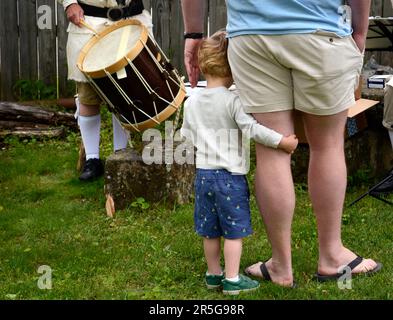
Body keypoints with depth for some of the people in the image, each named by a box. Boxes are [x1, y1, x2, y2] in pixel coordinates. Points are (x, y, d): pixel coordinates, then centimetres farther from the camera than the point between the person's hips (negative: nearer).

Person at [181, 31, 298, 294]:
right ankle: (232, 279, 6)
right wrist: (282, 141, -18)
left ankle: (214, 274, 26)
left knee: (210, 230, 15)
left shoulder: (192, 102, 3)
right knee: (234, 230, 3)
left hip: (203, 174, 6)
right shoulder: (233, 100, -15)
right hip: (230, 175, -6)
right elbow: (252, 129, -23)